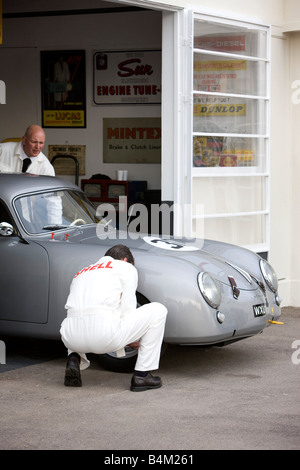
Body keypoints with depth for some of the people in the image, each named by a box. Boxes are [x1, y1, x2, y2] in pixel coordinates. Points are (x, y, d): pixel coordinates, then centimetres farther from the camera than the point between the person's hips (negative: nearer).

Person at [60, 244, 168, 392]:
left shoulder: (82, 273, 33)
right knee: (158, 310, 15)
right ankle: (141, 375, 11)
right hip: (105, 336, -6)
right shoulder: (127, 268, 17)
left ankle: (74, 359, 12)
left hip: (72, 339, 6)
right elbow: (127, 309, 7)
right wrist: (134, 340, 26)